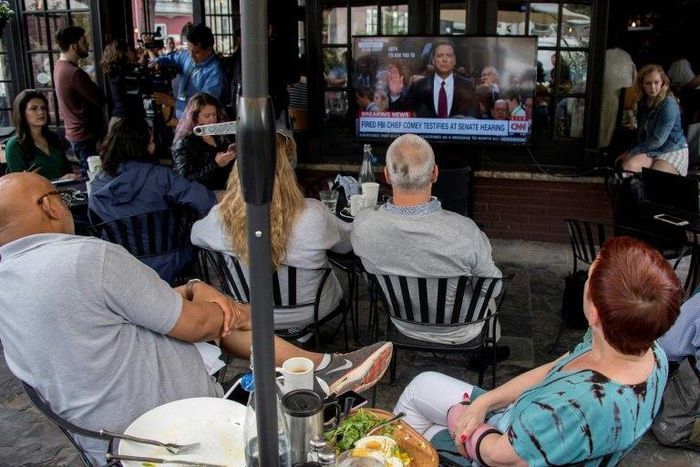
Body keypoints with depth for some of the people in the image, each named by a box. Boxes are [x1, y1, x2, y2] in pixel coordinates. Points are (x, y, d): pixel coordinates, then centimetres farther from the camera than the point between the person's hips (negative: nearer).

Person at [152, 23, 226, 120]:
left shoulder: (215, 72, -19)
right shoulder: (187, 56, 5)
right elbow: (171, 59, 26)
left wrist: (174, 103, -25)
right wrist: (157, 62, 3)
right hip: (179, 119, 7)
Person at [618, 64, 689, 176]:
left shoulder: (669, 105, -17)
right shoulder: (643, 103, 7)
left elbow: (658, 140, -20)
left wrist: (631, 152, -13)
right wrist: (630, 151, 3)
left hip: (673, 151, -6)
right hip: (651, 150, 6)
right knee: (628, 166, -25)